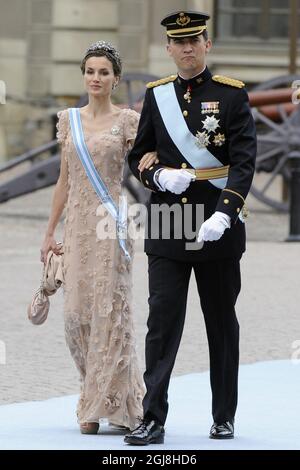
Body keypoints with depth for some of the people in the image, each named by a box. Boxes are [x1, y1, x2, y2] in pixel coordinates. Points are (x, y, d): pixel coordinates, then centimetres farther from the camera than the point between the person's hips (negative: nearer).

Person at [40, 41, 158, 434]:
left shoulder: (127, 121, -1)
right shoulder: (69, 120, 11)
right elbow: (64, 180, 15)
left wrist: (154, 158, -27)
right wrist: (50, 232, 13)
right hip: (78, 223, 4)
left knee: (109, 309, -6)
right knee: (77, 311, 2)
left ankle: (106, 405, -1)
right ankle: (98, 396, 17)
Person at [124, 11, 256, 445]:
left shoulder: (232, 95, -2)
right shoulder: (157, 95, 8)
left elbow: (244, 162, -9)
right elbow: (137, 156, 14)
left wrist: (223, 215, -22)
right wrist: (159, 176, -9)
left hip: (218, 226, -1)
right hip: (166, 227, 2)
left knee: (222, 321, 8)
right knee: (163, 319, -7)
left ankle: (224, 418, 18)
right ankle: (153, 420, -9)